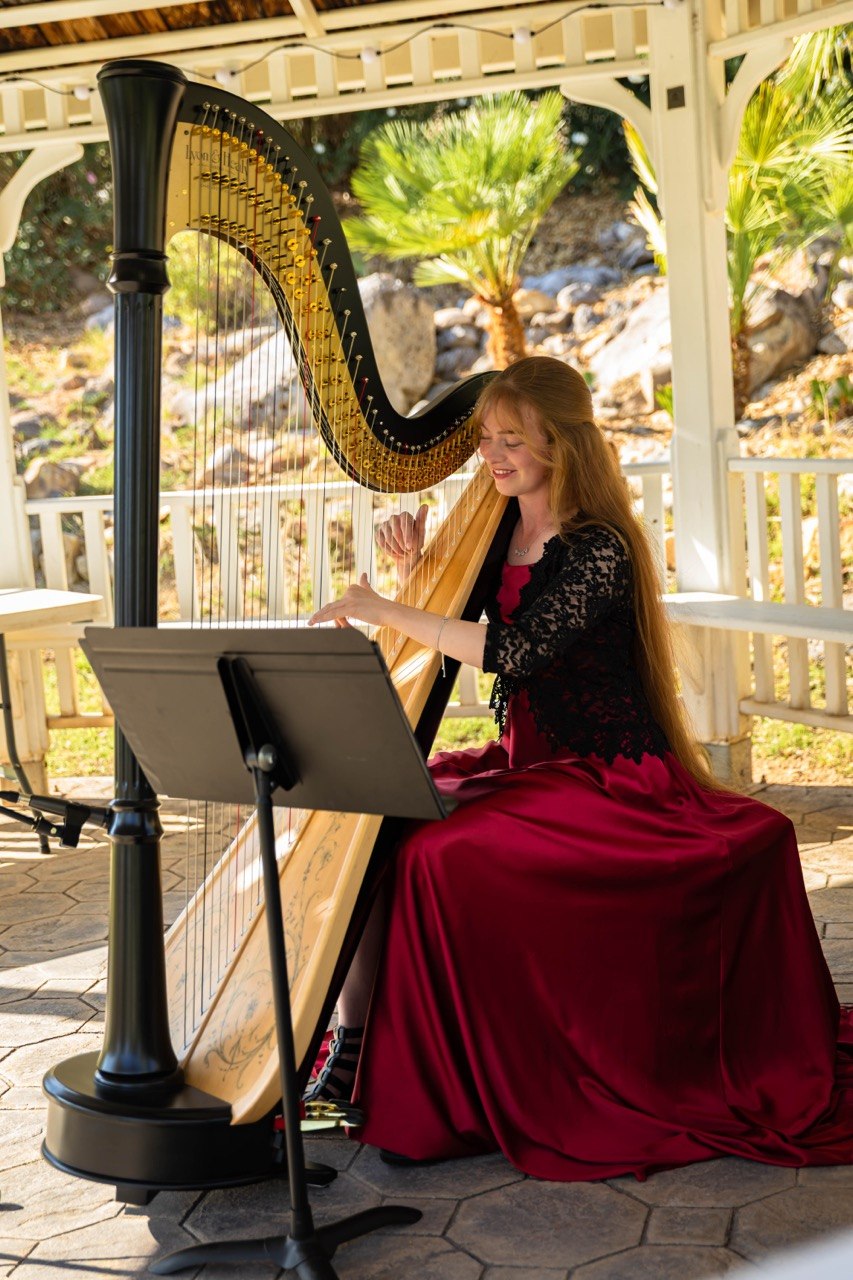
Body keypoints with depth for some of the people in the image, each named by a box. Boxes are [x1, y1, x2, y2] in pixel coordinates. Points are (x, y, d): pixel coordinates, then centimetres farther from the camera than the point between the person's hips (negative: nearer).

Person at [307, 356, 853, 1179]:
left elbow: (515, 651, -27)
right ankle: (354, 1042, -3)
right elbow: (452, 644, 15)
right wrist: (418, 577, -2)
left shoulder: (599, 549, -14)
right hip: (524, 764, 8)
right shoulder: (496, 534, 9)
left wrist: (388, 611, -24)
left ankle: (452, 1099, -11)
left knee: (440, 854, -26)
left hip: (604, 779, -8)